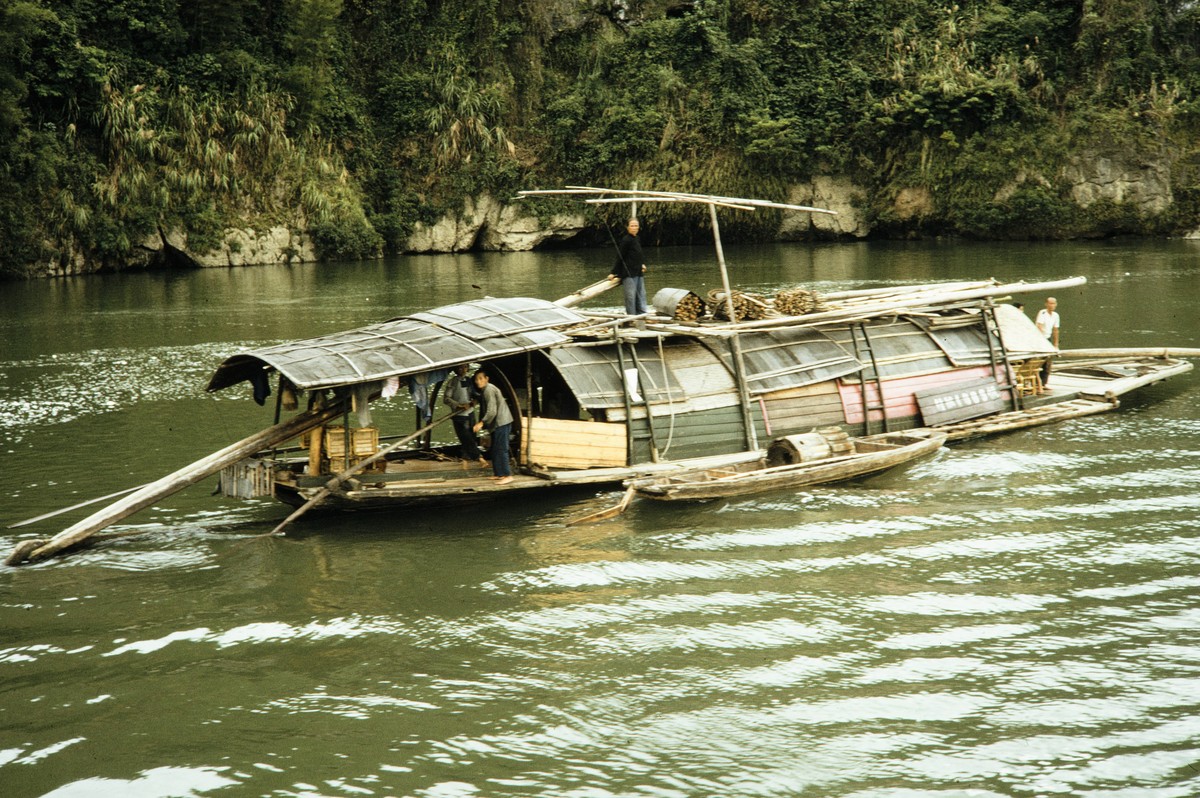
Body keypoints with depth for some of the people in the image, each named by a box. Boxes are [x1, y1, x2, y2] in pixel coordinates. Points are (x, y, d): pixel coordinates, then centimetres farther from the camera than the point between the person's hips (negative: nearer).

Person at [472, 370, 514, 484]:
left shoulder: (489, 390, -14)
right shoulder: (485, 390, 18)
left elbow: (492, 411, -23)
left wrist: (482, 423, -26)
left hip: (501, 423, -11)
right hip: (498, 423, 11)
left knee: (501, 449, -12)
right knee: (495, 449, 14)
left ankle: (507, 475, -14)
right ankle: (498, 474, 18)